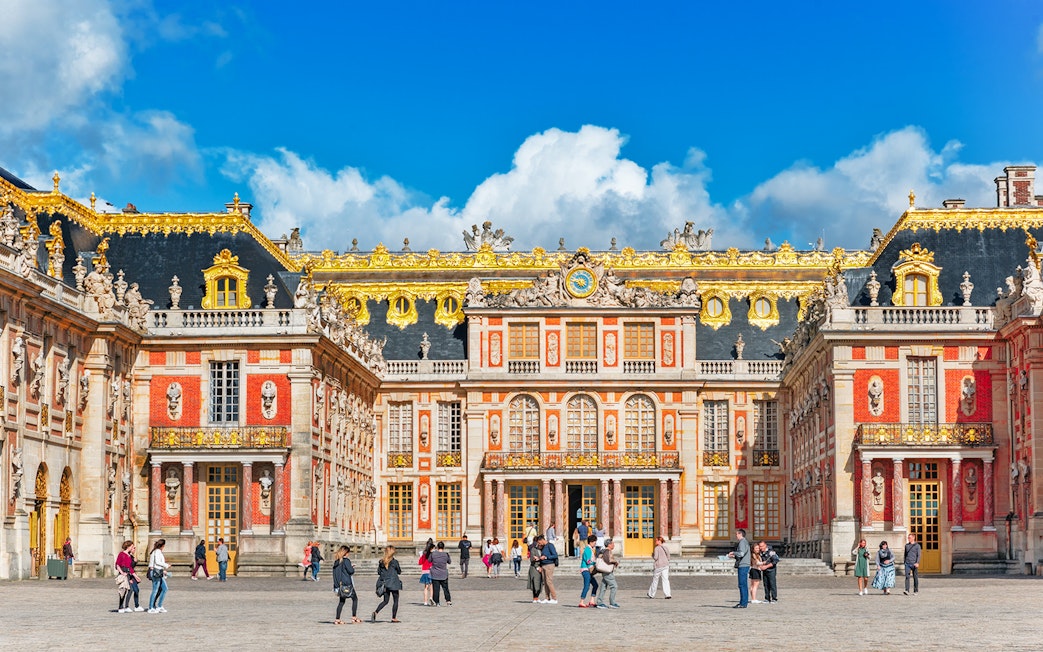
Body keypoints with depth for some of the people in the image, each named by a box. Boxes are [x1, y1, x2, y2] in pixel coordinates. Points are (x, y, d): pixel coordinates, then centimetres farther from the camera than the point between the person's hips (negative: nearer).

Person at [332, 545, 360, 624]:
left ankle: (337, 619, 5)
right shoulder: (346, 560, -12)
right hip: (347, 584, -7)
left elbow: (336, 573, 14)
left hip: (339, 584, 7)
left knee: (341, 601, 11)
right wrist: (353, 568, 5)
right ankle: (354, 617, 1)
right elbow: (350, 571, -14)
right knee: (355, 599, 6)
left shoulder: (336, 562, 10)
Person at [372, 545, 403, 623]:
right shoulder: (394, 562, -11)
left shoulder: (381, 562, 2)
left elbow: (378, 572, 6)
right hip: (393, 583, -5)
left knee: (386, 601, 13)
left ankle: (375, 612, -7)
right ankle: (394, 618, 8)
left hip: (385, 583, 5)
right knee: (396, 600, 8)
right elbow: (399, 572, -1)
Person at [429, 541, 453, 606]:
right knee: (445, 588, 10)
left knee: (436, 589, 4)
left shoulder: (433, 554, -10)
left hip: (435, 575, -1)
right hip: (444, 575, 1)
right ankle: (448, 600, 6)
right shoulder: (446, 554, -9)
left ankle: (436, 602, 4)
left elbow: (429, 560, 7)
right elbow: (449, 562, 6)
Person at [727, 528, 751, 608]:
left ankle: (743, 603, -9)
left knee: (742, 585, -9)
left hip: (743, 566, -11)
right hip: (743, 566, 11)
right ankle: (742, 603, 15)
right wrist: (734, 556, 17)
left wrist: (733, 553, -9)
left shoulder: (742, 542, -11)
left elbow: (741, 553, -24)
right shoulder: (744, 542, 21)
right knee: (743, 585, 12)